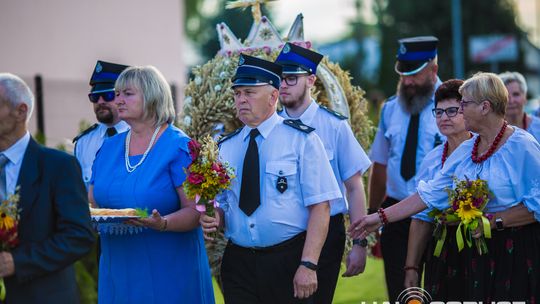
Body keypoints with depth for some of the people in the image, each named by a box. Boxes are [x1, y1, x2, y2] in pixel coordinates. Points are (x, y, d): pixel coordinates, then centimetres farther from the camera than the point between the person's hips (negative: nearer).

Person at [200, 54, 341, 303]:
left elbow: (320, 207, -9)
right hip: (237, 262, 3)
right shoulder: (226, 147, 9)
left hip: (288, 263, -3)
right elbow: (223, 206, 15)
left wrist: (308, 265, -17)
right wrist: (215, 218, -9)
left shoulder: (301, 140, -3)